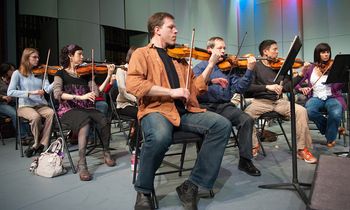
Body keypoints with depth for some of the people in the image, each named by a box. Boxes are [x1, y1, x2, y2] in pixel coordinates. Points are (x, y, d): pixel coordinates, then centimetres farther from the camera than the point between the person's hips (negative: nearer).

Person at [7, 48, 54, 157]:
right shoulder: (18, 73, 3)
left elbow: (47, 89, -6)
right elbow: (10, 92, -8)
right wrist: (30, 92, -20)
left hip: (41, 105, 2)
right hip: (25, 106, -2)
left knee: (51, 113, -30)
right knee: (35, 116, -34)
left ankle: (40, 145, -18)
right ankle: (38, 143, -8)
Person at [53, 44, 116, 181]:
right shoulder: (61, 74, 3)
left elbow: (97, 92, 1)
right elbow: (57, 94, -15)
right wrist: (80, 97, -28)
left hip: (86, 108, 4)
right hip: (69, 110, -3)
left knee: (103, 121, -27)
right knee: (85, 121, -36)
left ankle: (106, 153, -3)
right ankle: (82, 163, -34)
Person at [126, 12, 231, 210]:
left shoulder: (179, 56, 23)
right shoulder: (142, 53, 9)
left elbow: (195, 88, 19)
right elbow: (133, 84, -11)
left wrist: (211, 65, 11)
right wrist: (171, 91, -16)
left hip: (185, 110, 6)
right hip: (157, 109, -5)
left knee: (222, 125, -16)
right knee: (160, 136, -38)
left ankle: (192, 185, -9)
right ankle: (143, 191, -7)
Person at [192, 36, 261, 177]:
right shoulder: (201, 66, 9)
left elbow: (239, 88, 5)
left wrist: (249, 70, -7)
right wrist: (211, 80, -25)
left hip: (224, 106, 3)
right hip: (205, 105, -3)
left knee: (247, 119, -20)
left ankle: (245, 160, -4)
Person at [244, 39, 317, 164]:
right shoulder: (256, 66, 2)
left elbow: (287, 87, 8)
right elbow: (248, 86, -11)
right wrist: (267, 86, -22)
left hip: (278, 101, 4)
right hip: (261, 101, -4)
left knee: (301, 111, -20)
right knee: (246, 114, -33)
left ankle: (302, 149, -7)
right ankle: (253, 146, -10)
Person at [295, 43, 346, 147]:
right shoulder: (310, 69, 11)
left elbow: (338, 86, -8)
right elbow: (296, 83, 11)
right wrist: (301, 88, -10)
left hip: (332, 97, -1)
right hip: (316, 98, 1)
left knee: (336, 113, -34)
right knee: (309, 111, -34)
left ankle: (330, 138, 0)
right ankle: (329, 128, 1)